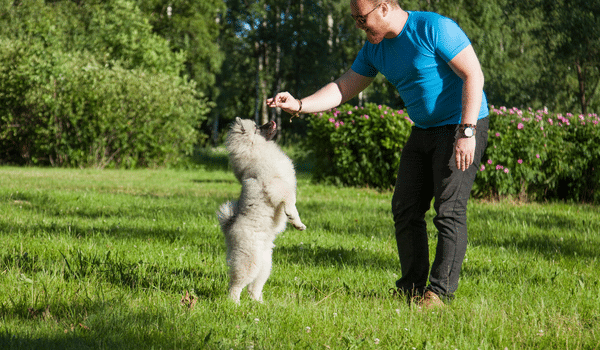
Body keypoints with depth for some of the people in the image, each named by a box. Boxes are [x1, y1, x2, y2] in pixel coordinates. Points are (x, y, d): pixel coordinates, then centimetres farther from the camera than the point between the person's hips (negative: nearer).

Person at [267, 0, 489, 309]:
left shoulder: (434, 28, -18)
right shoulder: (375, 48, 7)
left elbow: (473, 74, -19)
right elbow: (343, 88, 10)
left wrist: (466, 132, -25)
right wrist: (299, 105, -4)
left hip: (462, 126, -8)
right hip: (423, 132, 8)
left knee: (449, 211, -12)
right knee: (405, 209, 5)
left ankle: (440, 291, -9)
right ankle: (412, 288, 12)